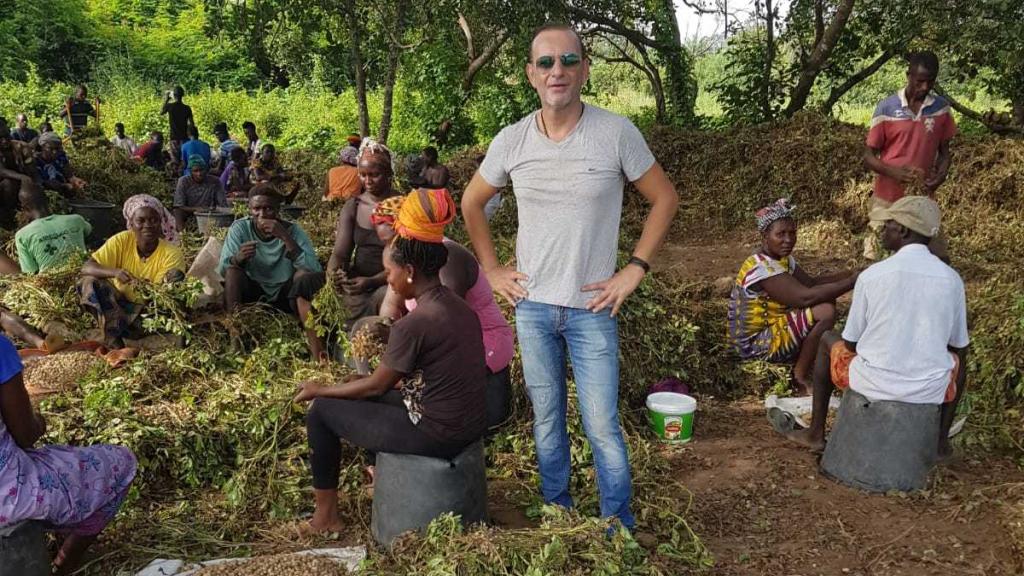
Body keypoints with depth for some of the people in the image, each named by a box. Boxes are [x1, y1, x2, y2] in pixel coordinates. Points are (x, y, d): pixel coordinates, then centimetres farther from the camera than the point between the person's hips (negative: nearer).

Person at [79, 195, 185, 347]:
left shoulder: (172, 254, -17)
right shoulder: (121, 241, -11)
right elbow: (86, 268, -17)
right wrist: (115, 272, -37)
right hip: (117, 302, 2)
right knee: (89, 283, -23)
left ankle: (110, 326, -21)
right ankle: (114, 340, -27)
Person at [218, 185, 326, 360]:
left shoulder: (293, 230, -13)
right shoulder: (239, 228, -8)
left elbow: (315, 271, -27)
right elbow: (223, 270, -14)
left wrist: (285, 237, -34)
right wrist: (237, 258, -38)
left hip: (286, 295, -1)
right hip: (253, 292, 1)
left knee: (306, 276, -30)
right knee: (234, 269, -24)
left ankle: (316, 350, -36)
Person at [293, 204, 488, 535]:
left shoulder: (413, 324, -22)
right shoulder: (459, 307, 4)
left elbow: (377, 385, -9)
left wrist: (321, 391, 7)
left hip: (436, 435, -8)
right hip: (470, 426, 8)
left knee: (321, 410, 7)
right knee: (360, 393, 26)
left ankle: (325, 517, 19)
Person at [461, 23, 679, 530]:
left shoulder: (617, 132, -10)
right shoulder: (511, 140, -3)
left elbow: (664, 198, 0)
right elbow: (471, 203, 13)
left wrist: (635, 268, -6)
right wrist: (491, 269, 7)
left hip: (591, 308, -2)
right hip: (531, 306, 3)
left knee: (602, 425, 1)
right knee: (546, 419, 15)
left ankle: (618, 524, 21)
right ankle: (555, 510, 34)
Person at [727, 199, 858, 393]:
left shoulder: (784, 258, 6)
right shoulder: (761, 267, -25)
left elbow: (812, 283, 8)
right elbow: (805, 297, -32)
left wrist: (850, 274, -6)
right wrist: (853, 282, -29)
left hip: (772, 327, 10)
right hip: (756, 344, -10)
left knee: (825, 299, 9)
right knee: (825, 312, -21)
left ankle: (803, 363, 10)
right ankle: (800, 377, -4)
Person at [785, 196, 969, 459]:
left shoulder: (871, 275, -10)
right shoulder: (952, 279, -2)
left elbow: (850, 342, -1)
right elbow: (959, 346, 10)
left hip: (875, 384, -2)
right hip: (931, 391, 3)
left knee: (828, 340, 26)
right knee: (958, 359, 36)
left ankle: (816, 433, 30)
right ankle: (941, 441, 33)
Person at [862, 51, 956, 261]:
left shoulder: (941, 108, 3)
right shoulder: (886, 108, -6)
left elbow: (944, 150, 11)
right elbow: (868, 156, -3)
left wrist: (941, 173, -11)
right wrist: (893, 171, -22)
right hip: (888, 199, -2)